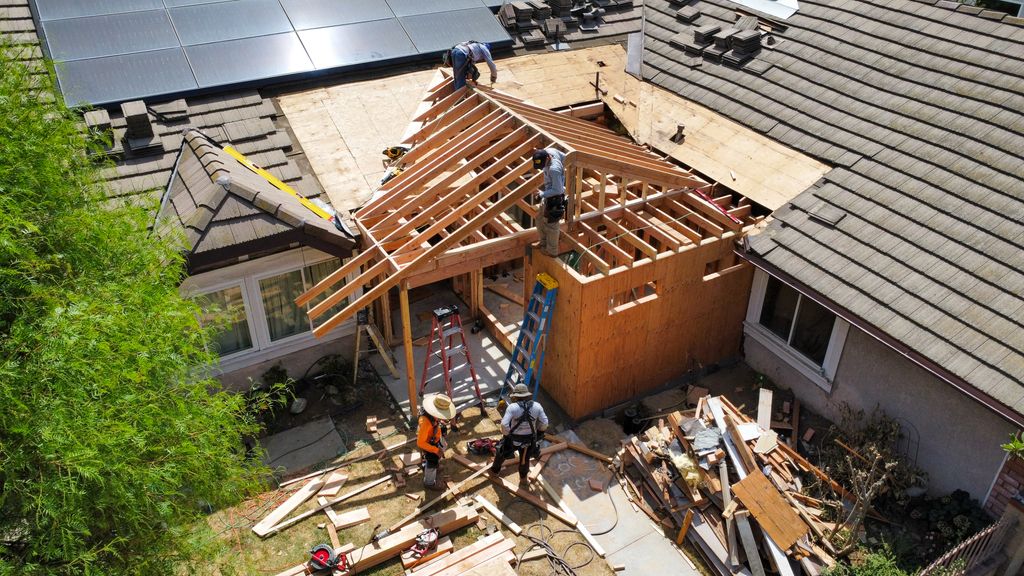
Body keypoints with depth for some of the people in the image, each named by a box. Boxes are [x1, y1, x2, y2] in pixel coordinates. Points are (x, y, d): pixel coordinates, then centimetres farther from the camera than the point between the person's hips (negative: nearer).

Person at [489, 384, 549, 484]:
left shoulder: (512, 407, -21)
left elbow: (504, 424, -28)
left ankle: (495, 470, 49)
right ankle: (523, 477, 49)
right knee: (525, 459, 30)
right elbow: (544, 424, -10)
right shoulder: (537, 406, -12)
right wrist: (537, 431, 9)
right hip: (529, 440, 2)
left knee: (501, 453, 28)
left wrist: (506, 435, -9)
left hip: (513, 439, -2)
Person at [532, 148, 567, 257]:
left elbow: (557, 190, -29)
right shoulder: (550, 151, -11)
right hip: (549, 196, 10)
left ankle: (552, 251, 27)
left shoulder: (554, 169, -35)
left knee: (550, 224, 9)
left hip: (554, 198, -10)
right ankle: (544, 243, 41)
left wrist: (542, 194, -27)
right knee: (540, 219, 23)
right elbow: (564, 157, 8)